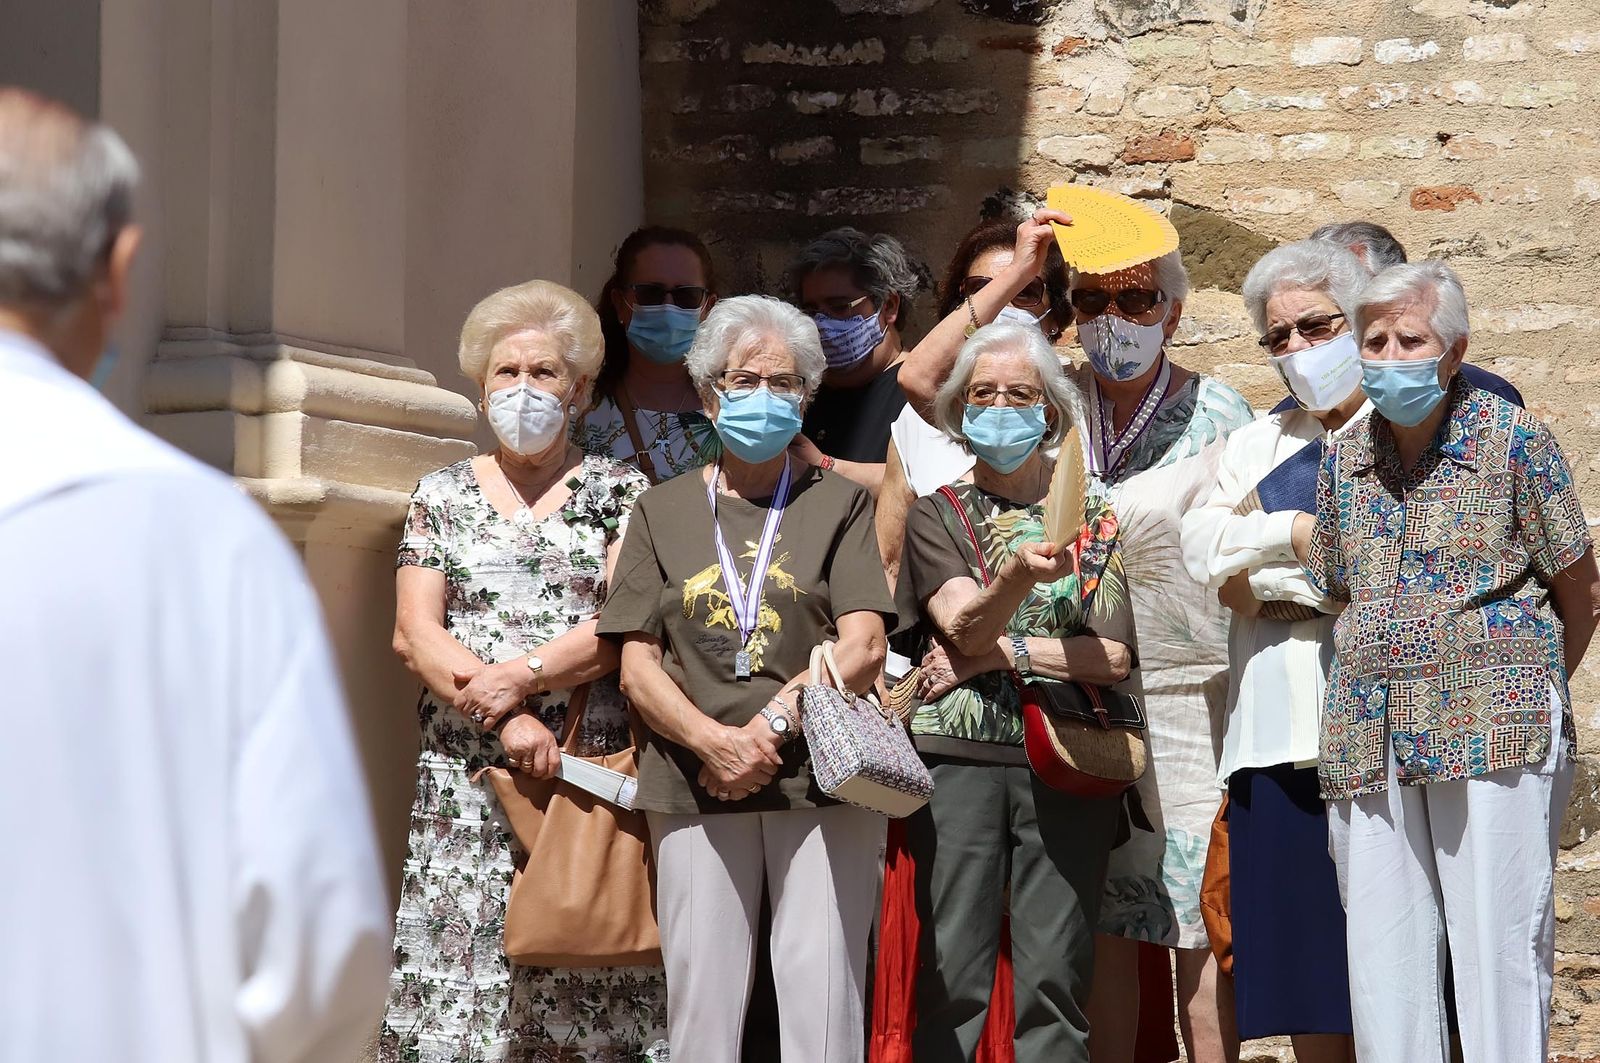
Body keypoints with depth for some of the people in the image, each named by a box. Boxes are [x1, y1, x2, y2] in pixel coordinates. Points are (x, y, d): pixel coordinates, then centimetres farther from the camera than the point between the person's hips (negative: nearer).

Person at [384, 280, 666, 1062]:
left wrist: (521, 678, -15)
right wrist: (507, 723, -11)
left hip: (592, 771, -1)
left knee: (590, 989, -7)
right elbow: (414, 633, 2)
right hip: (467, 784, 1)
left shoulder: (619, 492, 10)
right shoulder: (441, 495, 13)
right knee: (459, 993, -6)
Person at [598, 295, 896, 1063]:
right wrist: (715, 742, -10)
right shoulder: (663, 512, 15)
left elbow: (864, 647, 0)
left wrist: (773, 726, -12)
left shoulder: (838, 503, 11)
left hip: (820, 782, -1)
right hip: (695, 790, 2)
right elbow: (637, 666, 7)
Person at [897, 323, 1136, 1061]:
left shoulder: (1094, 521, 12)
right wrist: (1018, 576, -28)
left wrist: (997, 653, -6)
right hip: (959, 755, -1)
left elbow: (1114, 658, 1)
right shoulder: (937, 516, 10)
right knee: (953, 976, -6)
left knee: (1055, 979, -3)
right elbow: (964, 626, -8)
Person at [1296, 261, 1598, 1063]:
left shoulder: (1512, 439, -1)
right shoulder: (1346, 461, 12)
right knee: (1382, 953, 3)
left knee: (1498, 944, -7)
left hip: (1493, 727, -5)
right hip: (1368, 732, 5)